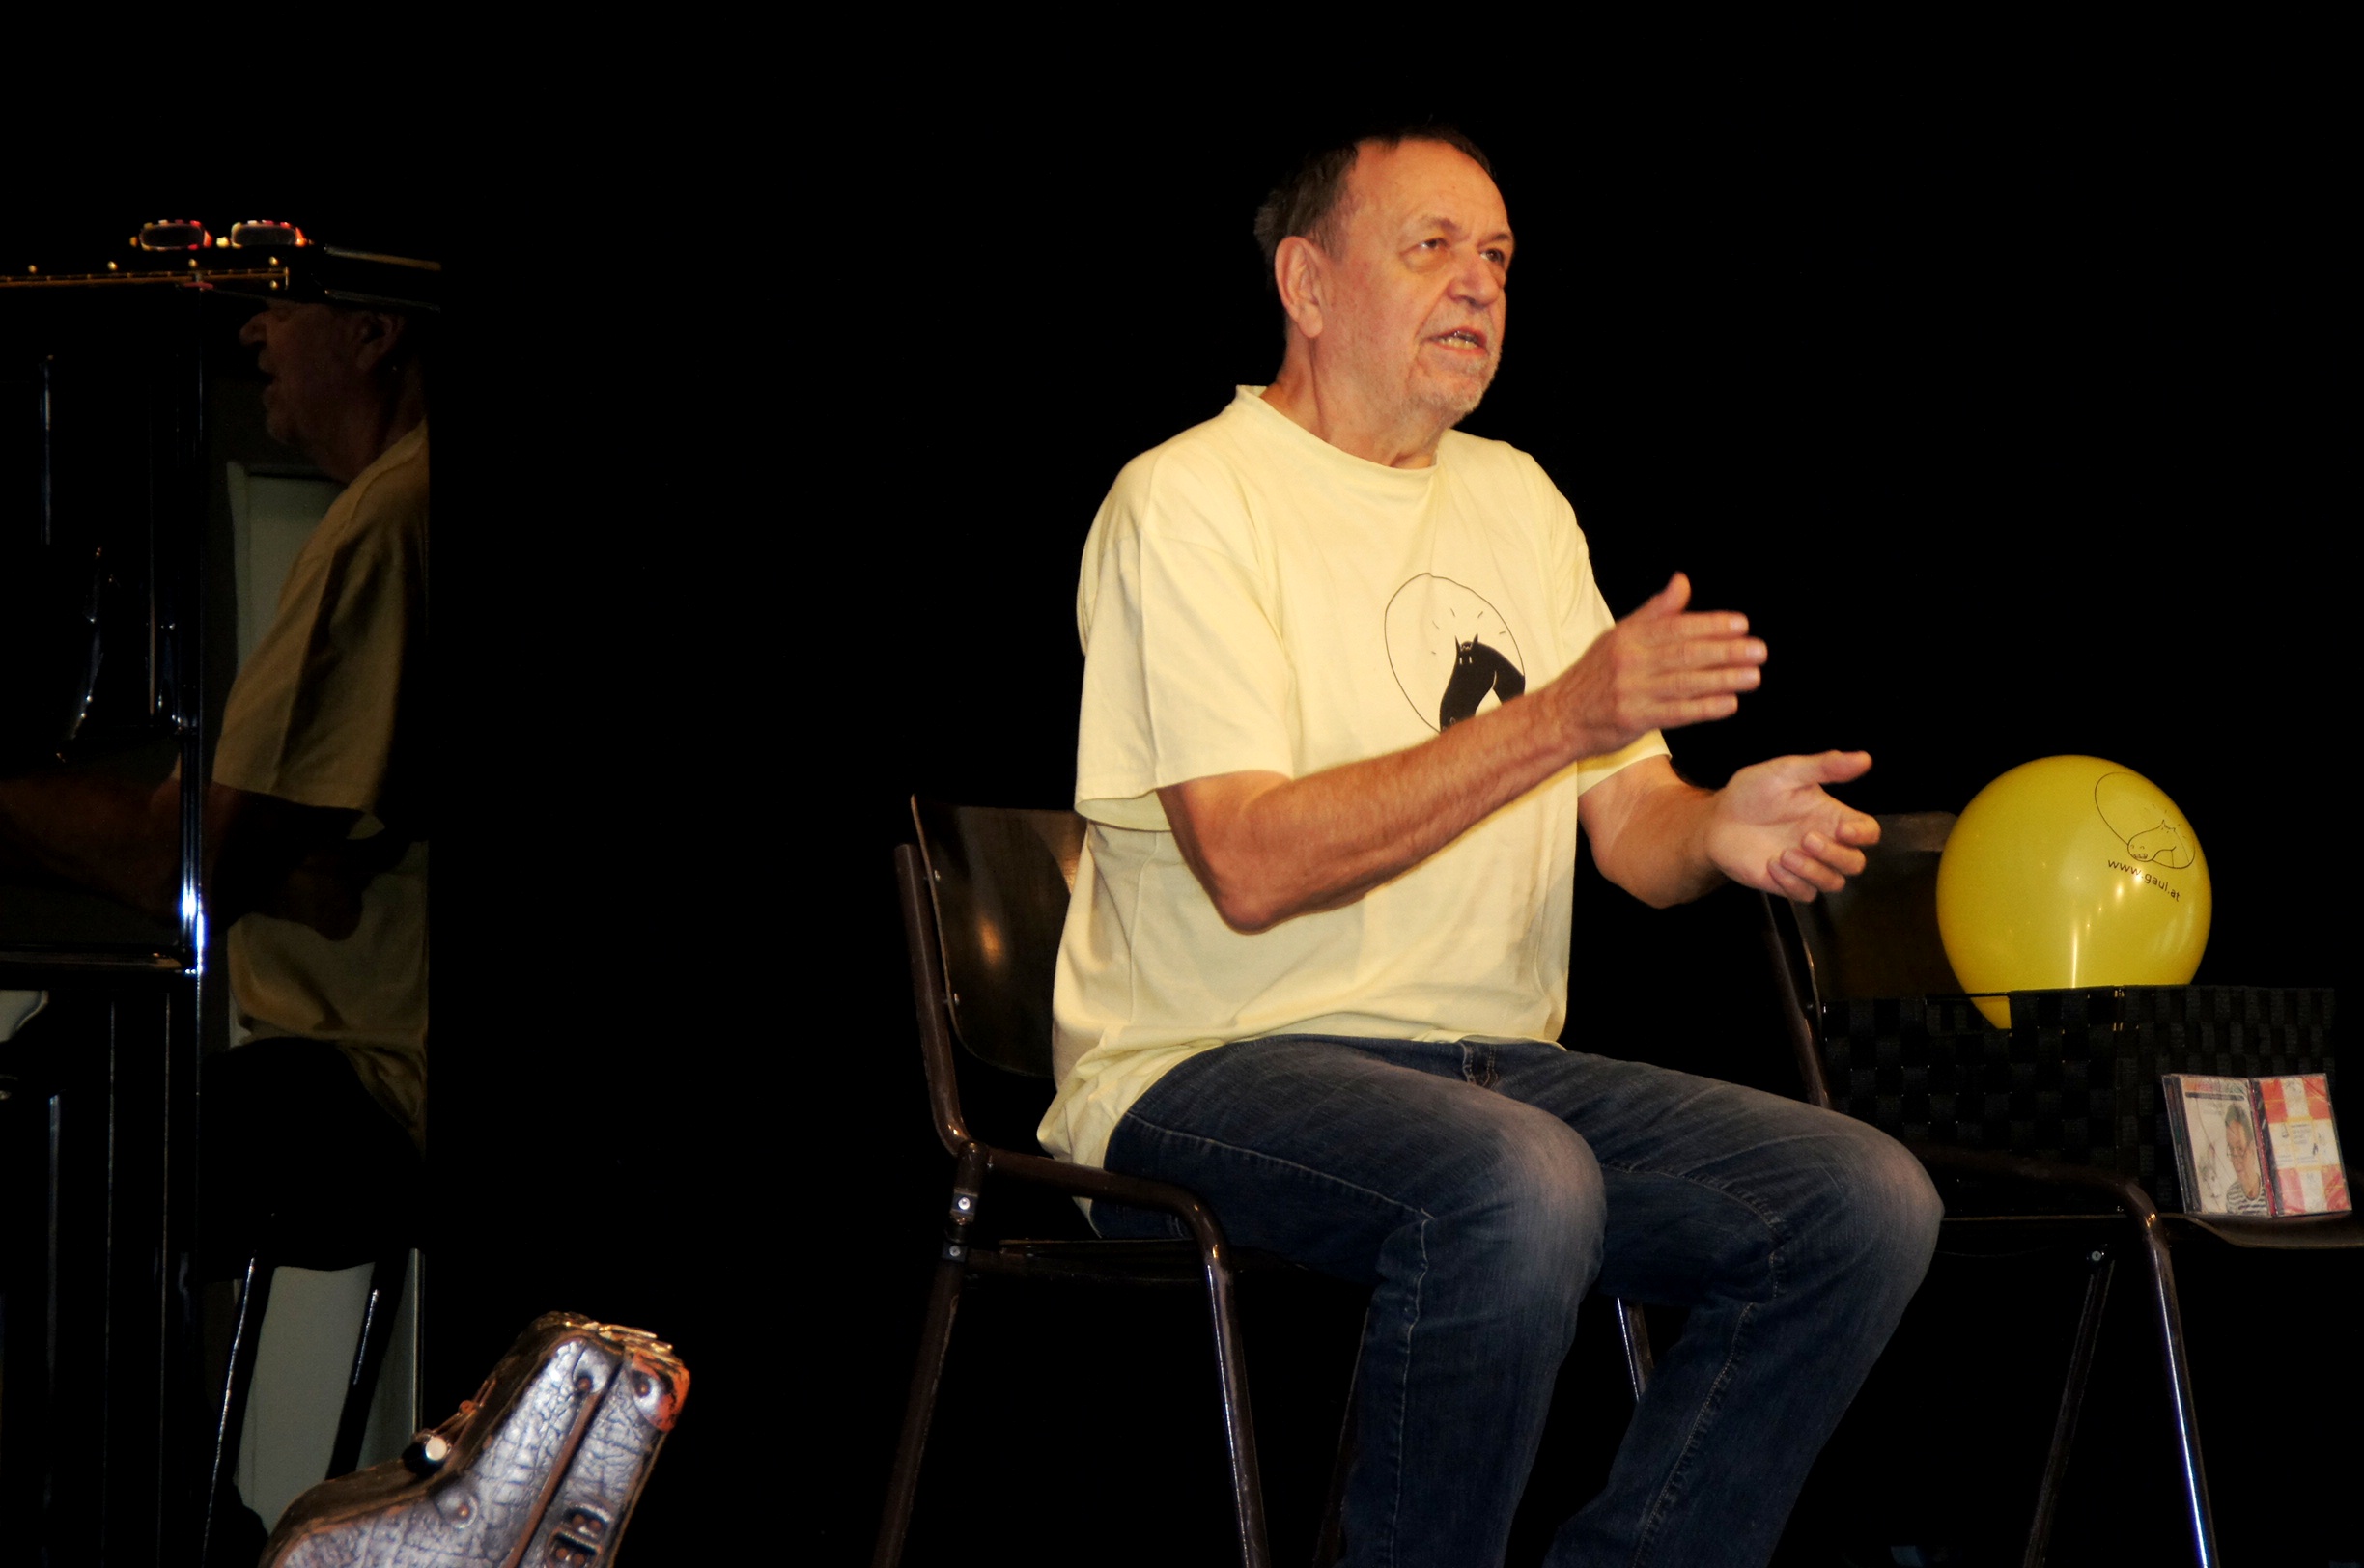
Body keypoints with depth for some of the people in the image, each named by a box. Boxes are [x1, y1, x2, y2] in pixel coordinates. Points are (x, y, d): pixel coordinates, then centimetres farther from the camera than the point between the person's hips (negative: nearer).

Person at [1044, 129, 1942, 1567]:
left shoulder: (1519, 501, 18)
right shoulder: (1189, 502, -6)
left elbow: (1630, 822, 12)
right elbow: (1251, 866, -18)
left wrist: (1725, 830, -13)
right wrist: (1556, 720, -24)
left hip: (1497, 1063, 7)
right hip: (1207, 1070, -7)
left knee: (1872, 1203, -14)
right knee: (1519, 1183, -38)